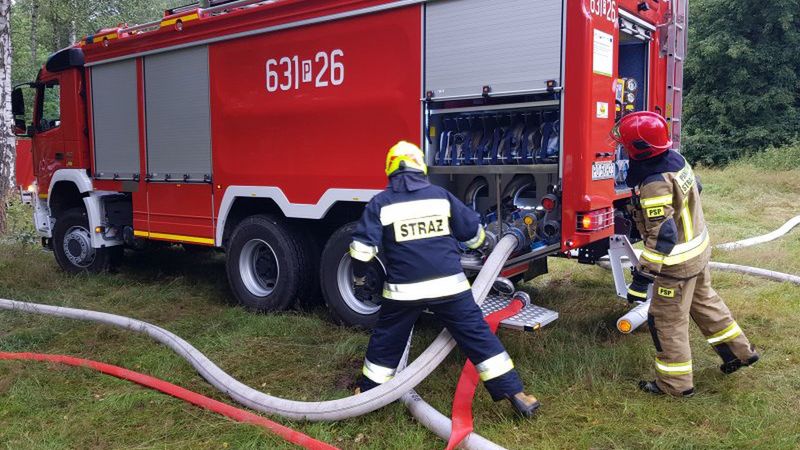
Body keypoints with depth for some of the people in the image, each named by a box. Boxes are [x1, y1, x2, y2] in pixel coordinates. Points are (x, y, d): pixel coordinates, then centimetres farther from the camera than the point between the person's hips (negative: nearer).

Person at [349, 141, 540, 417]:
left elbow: (362, 248, -6)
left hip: (403, 290, 0)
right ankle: (514, 392, 9)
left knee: (386, 341, 18)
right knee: (478, 335, 8)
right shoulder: (442, 196, 2)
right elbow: (475, 235, 9)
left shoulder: (380, 203, -1)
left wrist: (359, 279, 10)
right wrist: (478, 243, 33)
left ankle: (368, 393, 32)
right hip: (449, 286, 1)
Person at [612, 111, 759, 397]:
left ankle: (675, 383, 18)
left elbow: (661, 237, -31)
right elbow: (695, 189, 16)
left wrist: (642, 278, -27)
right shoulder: (676, 160, -3)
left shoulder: (654, 185, -31)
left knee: (667, 321, 5)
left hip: (677, 262, -9)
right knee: (704, 301, 27)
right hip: (698, 249, 9)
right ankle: (740, 351, 42)